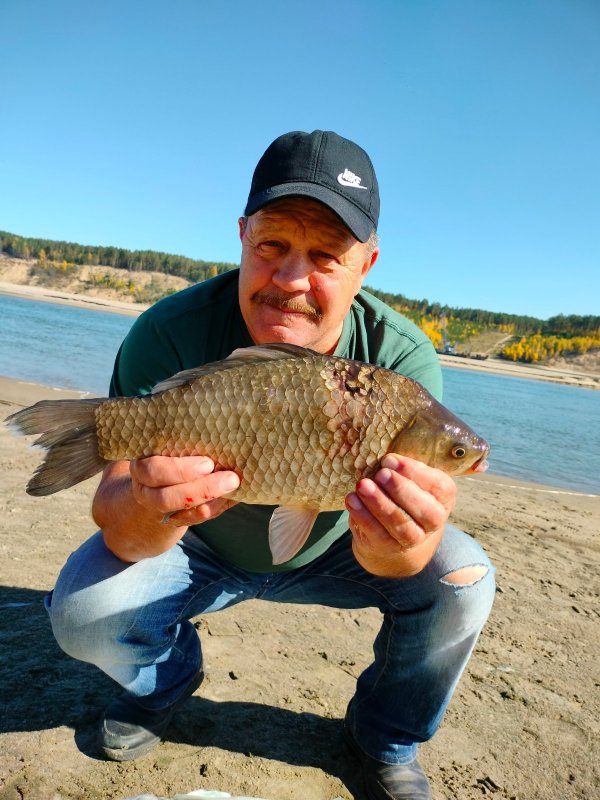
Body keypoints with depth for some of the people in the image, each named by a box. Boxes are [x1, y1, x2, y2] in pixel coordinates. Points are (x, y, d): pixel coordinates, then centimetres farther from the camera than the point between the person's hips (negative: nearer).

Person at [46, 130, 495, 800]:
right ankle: (167, 682, 17)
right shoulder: (170, 334, -27)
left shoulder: (402, 359, -25)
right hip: (199, 548, 0)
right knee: (83, 612, -22)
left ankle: (385, 738, 12)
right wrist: (153, 510, -53)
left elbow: (381, 557, -27)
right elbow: (115, 522, -28)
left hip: (326, 551, 1)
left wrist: (392, 545, -52)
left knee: (462, 581, -20)